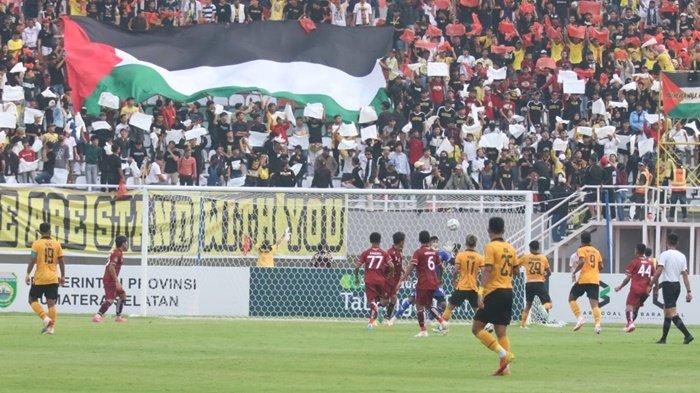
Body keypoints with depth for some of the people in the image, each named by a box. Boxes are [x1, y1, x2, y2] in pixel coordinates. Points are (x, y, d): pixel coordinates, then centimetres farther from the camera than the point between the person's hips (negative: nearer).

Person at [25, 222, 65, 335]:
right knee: (51, 303, 5)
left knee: (33, 300, 9)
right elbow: (61, 261, 6)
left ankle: (45, 318, -10)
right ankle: (51, 327, -1)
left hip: (40, 278, -3)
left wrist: (28, 274, -6)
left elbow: (32, 260, -12)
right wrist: (62, 276, 14)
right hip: (53, 278, 3)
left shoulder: (37, 243, -5)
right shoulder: (57, 244, 4)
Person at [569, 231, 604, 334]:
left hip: (584, 279, -5)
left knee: (571, 298, 11)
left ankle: (580, 317, -5)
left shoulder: (581, 250, 0)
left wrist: (574, 272, -7)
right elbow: (601, 266, 14)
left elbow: (582, 262, -18)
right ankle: (598, 324, -20)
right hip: (595, 280, 5)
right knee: (594, 303, -2)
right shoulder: (596, 251, 17)